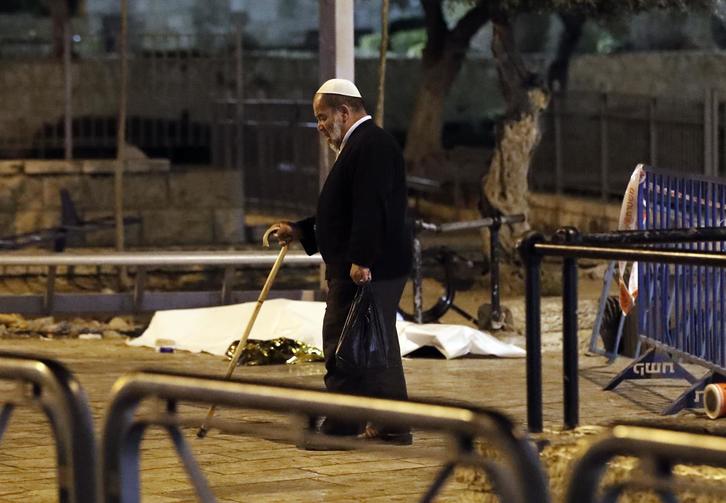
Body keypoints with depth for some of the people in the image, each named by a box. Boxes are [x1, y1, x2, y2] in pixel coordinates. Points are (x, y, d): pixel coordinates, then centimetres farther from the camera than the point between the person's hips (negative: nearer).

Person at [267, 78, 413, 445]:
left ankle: (340, 427, -7)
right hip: (375, 269, 11)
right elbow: (345, 212, 26)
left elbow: (370, 209, -24)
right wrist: (300, 231, 19)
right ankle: (391, 426, 17)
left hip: (366, 271, -11)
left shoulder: (370, 146, -13)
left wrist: (360, 260, -28)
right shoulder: (359, 145, 21)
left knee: (342, 344, -9)